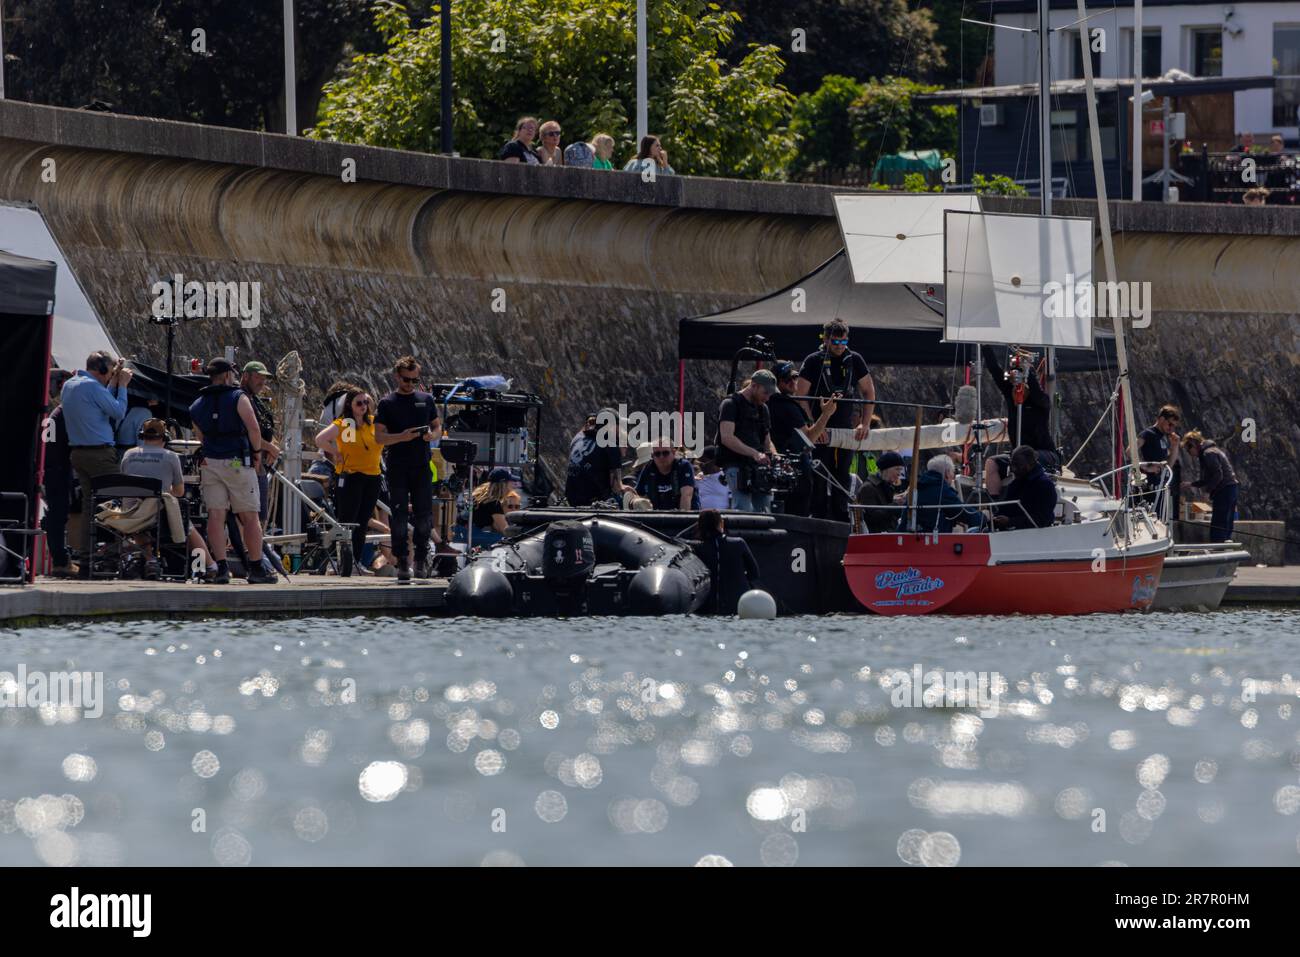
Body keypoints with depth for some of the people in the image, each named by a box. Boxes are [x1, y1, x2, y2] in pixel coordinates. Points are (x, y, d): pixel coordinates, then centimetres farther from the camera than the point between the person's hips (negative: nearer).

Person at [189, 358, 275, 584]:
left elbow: (201, 437, 15)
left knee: (216, 516, 0)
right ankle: (256, 569, 2)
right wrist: (256, 450, 3)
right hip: (237, 462, -4)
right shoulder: (238, 398, -4)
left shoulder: (197, 406, 13)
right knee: (249, 517, 2)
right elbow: (253, 428, -11)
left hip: (209, 463, 4)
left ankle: (220, 566, -9)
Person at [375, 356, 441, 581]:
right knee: (399, 515, -2)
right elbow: (379, 436, -2)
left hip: (422, 466, 2)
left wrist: (432, 435, -7)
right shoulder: (387, 403, 2)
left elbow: (438, 427, 16)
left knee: (424, 514, 0)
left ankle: (421, 559, 10)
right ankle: (402, 561, 2)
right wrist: (402, 437, -19)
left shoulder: (426, 400, 10)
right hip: (397, 467, -2)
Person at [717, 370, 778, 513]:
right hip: (737, 466, -7)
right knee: (744, 511, -20)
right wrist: (754, 453, -24)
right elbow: (727, 438, -15)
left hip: (759, 467, 7)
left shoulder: (763, 409, 21)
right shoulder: (731, 404, -3)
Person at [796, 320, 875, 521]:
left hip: (846, 428, 3)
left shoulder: (854, 361, 7)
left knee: (842, 477, 5)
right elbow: (800, 396, -5)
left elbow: (869, 392, 13)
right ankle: (818, 518, -4)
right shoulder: (814, 361, -3)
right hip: (821, 429, -3)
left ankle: (840, 519, 8)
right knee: (819, 477, -6)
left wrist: (865, 424, 3)